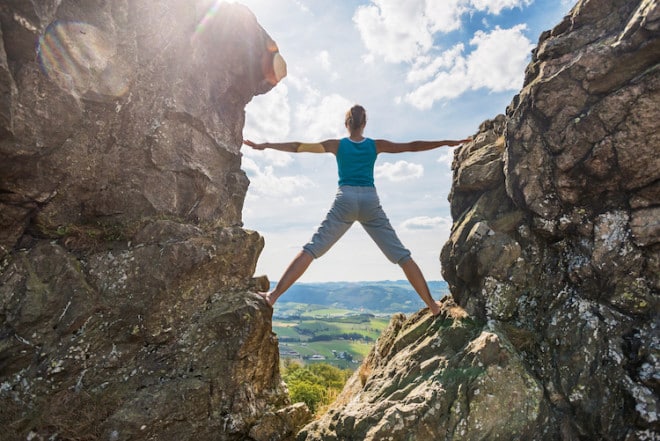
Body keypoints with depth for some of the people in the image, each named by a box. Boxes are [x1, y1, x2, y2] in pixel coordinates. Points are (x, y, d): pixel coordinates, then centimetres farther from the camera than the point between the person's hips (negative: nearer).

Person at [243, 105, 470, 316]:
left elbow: (298, 147, 12)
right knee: (402, 256, 7)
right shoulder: (376, 145, 14)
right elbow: (412, 146, 17)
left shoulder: (337, 144, 12)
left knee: (309, 250, -2)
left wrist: (264, 145, 18)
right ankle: (432, 305, 12)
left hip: (345, 200, -1)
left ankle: (274, 295, -10)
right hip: (371, 201, 1)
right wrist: (448, 142, 26)